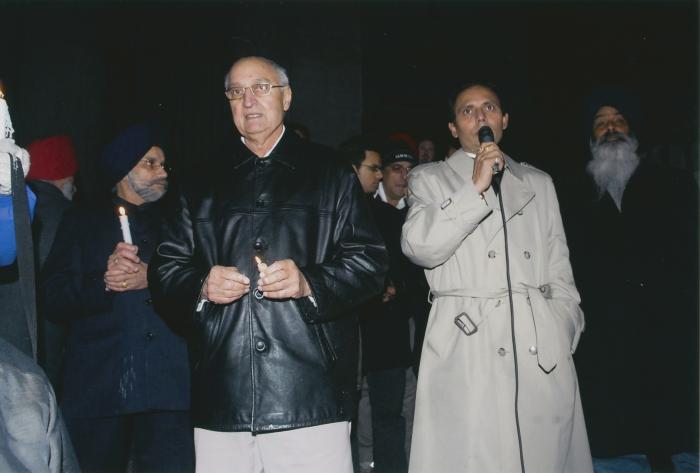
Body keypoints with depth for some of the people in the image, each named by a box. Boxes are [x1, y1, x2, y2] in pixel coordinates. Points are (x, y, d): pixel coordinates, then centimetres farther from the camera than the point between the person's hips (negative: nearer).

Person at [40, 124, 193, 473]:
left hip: (168, 388, 0)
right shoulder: (82, 222, 15)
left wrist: (152, 279, -8)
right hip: (97, 388, 0)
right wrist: (103, 281, -11)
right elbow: (53, 300, 4)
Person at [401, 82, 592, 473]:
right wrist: (476, 187, -10)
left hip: (542, 345, 3)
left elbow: (559, 268, 16)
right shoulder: (429, 179, 10)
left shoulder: (539, 182, 19)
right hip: (467, 346, -2)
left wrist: (565, 332, 5)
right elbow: (419, 246, -7)